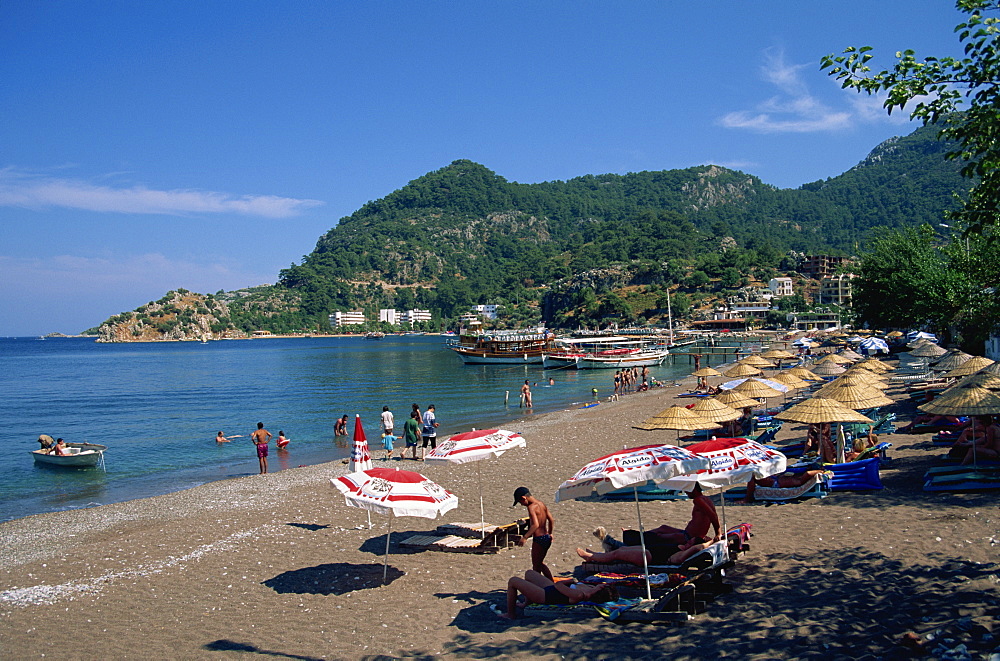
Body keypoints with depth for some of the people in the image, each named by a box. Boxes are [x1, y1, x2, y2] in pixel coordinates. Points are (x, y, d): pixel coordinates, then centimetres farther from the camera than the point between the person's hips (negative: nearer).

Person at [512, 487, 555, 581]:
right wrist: (550, 534, 29)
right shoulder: (541, 504, 9)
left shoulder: (531, 507, -16)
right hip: (547, 538, 9)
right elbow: (552, 520, 16)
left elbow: (535, 525, -28)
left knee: (536, 566, 5)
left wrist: (525, 537, -30)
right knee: (540, 563, 24)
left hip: (539, 539, -9)